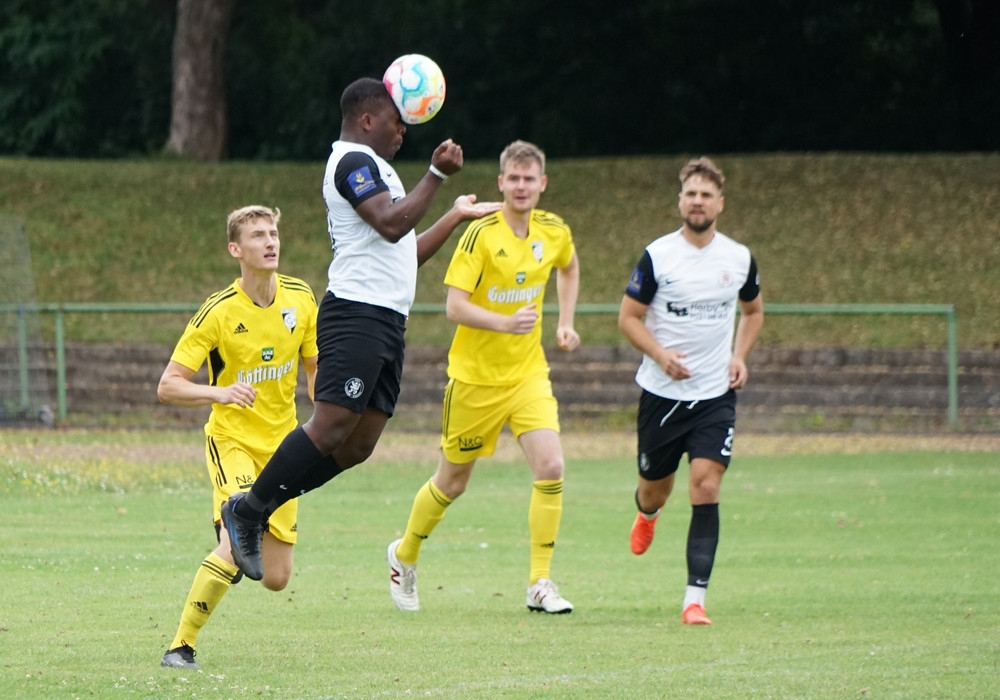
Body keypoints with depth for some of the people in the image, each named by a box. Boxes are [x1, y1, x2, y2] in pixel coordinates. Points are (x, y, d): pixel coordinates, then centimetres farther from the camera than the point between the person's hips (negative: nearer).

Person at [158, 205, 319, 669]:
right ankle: (181, 645, -18)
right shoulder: (219, 312, -15)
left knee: (276, 578, 1)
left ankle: (229, 556, 36)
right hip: (232, 439, -5)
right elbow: (168, 386, -16)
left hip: (281, 445, 5)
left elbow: (315, 367, 14)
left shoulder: (299, 297, -2)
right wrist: (219, 393, -33)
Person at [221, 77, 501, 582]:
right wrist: (437, 175, -15)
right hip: (357, 313, -10)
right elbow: (392, 224, -20)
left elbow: (402, 252, 35)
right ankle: (247, 509, -12)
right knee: (331, 426, -18)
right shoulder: (354, 161, -5)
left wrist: (456, 216, 37)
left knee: (356, 445, 1)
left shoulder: (369, 168, 28)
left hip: (386, 324, 10)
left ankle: (257, 508, 4)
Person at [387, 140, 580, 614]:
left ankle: (540, 584, -7)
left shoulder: (554, 232, 0)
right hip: (475, 375, -3)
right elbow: (455, 306, -21)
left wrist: (565, 323, 14)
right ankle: (404, 556, 37)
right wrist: (506, 323, -35)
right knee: (452, 482, 10)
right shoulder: (481, 234, -17)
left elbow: (568, 269, 25)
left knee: (550, 467, -16)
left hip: (528, 371, 4)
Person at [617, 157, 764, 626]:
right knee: (655, 486, 12)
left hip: (715, 394, 0)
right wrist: (661, 355, -17)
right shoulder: (657, 256, -6)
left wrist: (739, 356, 3)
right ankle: (647, 513, 54)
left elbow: (754, 310, 20)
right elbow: (628, 317, -1)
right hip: (661, 393, 0)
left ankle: (695, 599, -15)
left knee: (706, 488, -14)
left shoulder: (739, 258, 2)